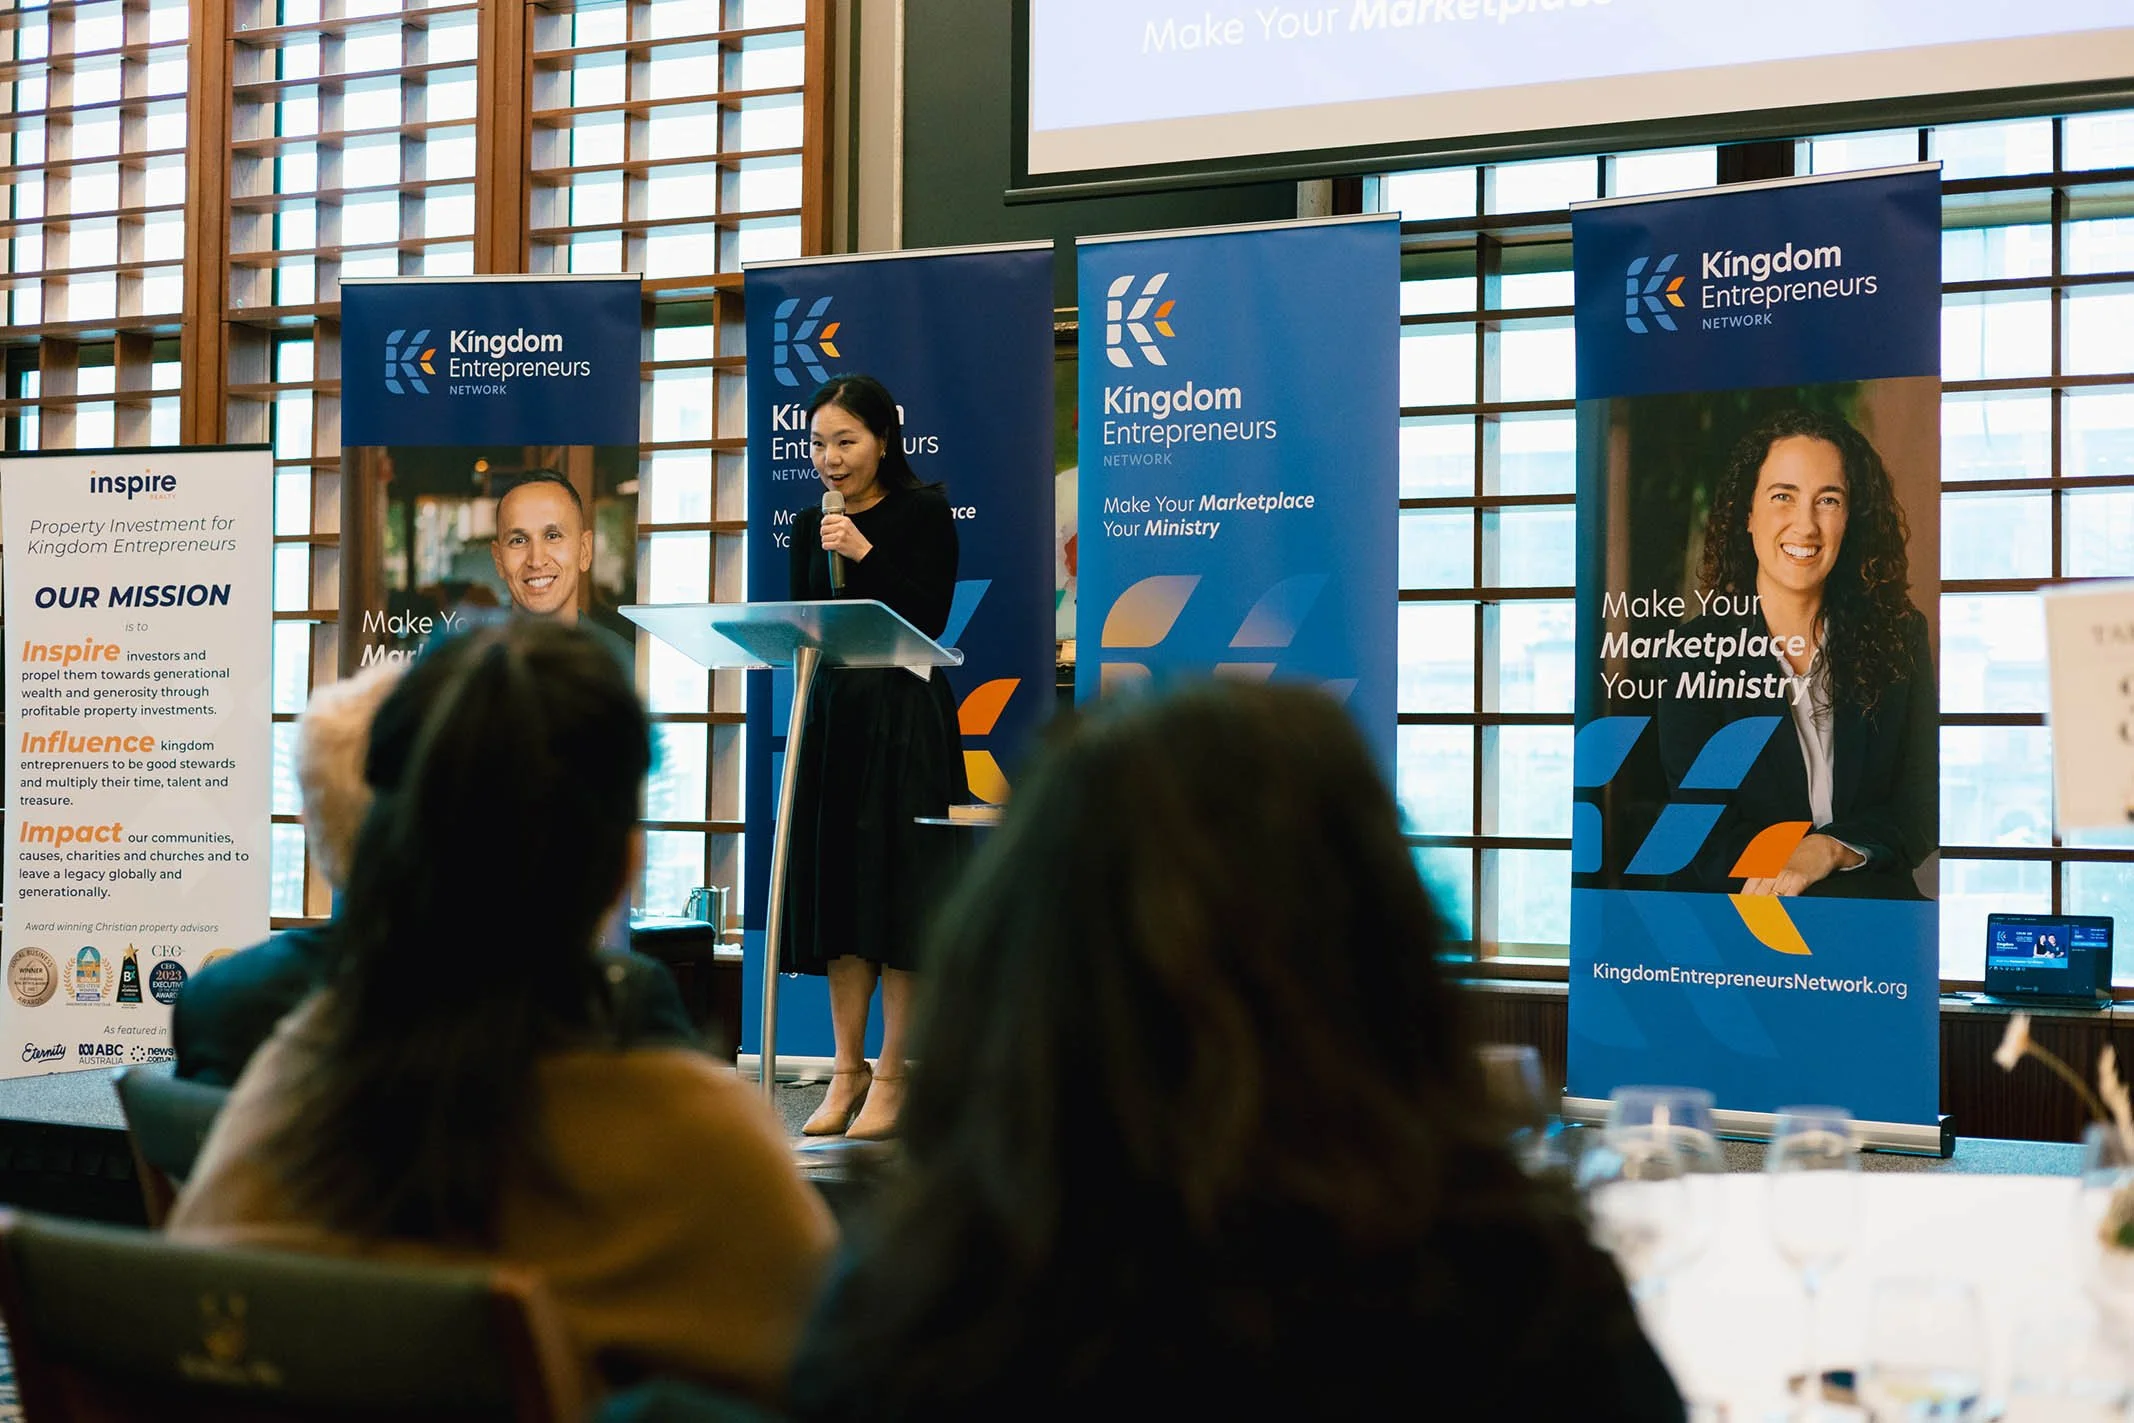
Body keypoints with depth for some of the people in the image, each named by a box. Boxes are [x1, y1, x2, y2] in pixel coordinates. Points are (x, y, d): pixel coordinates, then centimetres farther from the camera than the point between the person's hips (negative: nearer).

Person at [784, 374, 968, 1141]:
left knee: (896, 886, -5)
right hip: (830, 713, 5)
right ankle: (847, 1068, 13)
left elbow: (930, 618, -11)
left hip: (905, 718, -5)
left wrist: (865, 556, -18)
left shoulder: (922, 510, -3)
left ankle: (891, 1073, 1)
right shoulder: (810, 525, 11)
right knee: (835, 887, 6)